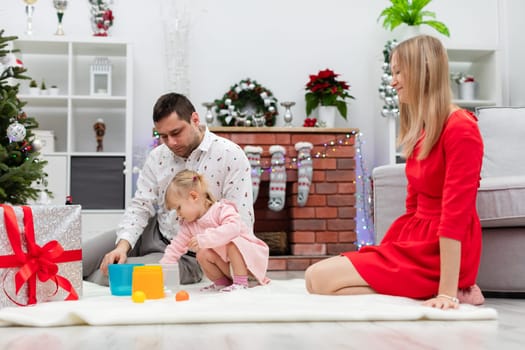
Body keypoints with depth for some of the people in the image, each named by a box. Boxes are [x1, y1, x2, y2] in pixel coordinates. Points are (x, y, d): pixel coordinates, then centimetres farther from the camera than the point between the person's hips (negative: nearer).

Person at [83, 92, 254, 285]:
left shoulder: (231, 156, -16)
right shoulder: (157, 157, 0)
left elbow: (241, 221, -17)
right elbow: (141, 205, -2)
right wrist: (123, 245, -19)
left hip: (189, 255, -5)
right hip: (154, 235, 5)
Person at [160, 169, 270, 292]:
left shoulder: (222, 209, -20)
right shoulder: (188, 226, 1)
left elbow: (233, 228, -39)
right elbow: (176, 248, 5)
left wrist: (204, 239, -44)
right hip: (226, 264, 6)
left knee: (232, 242, -34)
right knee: (202, 255, -18)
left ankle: (241, 282, -27)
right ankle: (222, 282, 0)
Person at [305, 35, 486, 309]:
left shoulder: (460, 128, -14)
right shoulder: (422, 132, 13)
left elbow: (455, 214, -21)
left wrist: (447, 292, -24)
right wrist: (379, 253, 12)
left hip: (440, 254, -9)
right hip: (414, 241, 9)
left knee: (321, 279, -15)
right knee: (314, 275, 1)